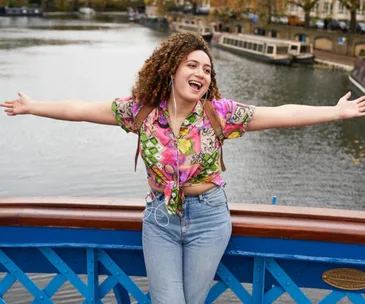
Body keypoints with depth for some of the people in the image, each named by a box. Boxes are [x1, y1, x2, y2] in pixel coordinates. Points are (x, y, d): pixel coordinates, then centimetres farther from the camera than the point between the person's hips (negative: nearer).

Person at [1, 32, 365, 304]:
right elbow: (79, 109, -1)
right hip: (160, 219, 1)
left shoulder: (219, 113, -10)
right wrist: (30, 106, 2)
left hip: (208, 219, 0)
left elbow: (282, 114, -11)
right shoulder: (141, 109, -7)